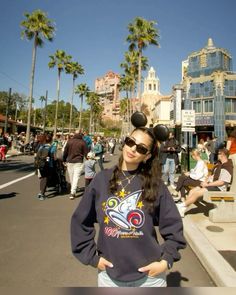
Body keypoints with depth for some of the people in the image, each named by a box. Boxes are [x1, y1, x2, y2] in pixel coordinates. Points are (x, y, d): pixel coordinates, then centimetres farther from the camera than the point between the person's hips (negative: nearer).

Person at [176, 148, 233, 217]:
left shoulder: (227, 167, -16)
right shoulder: (219, 164, 15)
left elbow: (221, 182, -22)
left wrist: (207, 184, -19)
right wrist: (206, 181, 1)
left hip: (219, 188, -9)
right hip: (211, 184, 9)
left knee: (197, 193, -24)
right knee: (192, 191, -6)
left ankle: (181, 205, -15)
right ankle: (183, 209, -11)